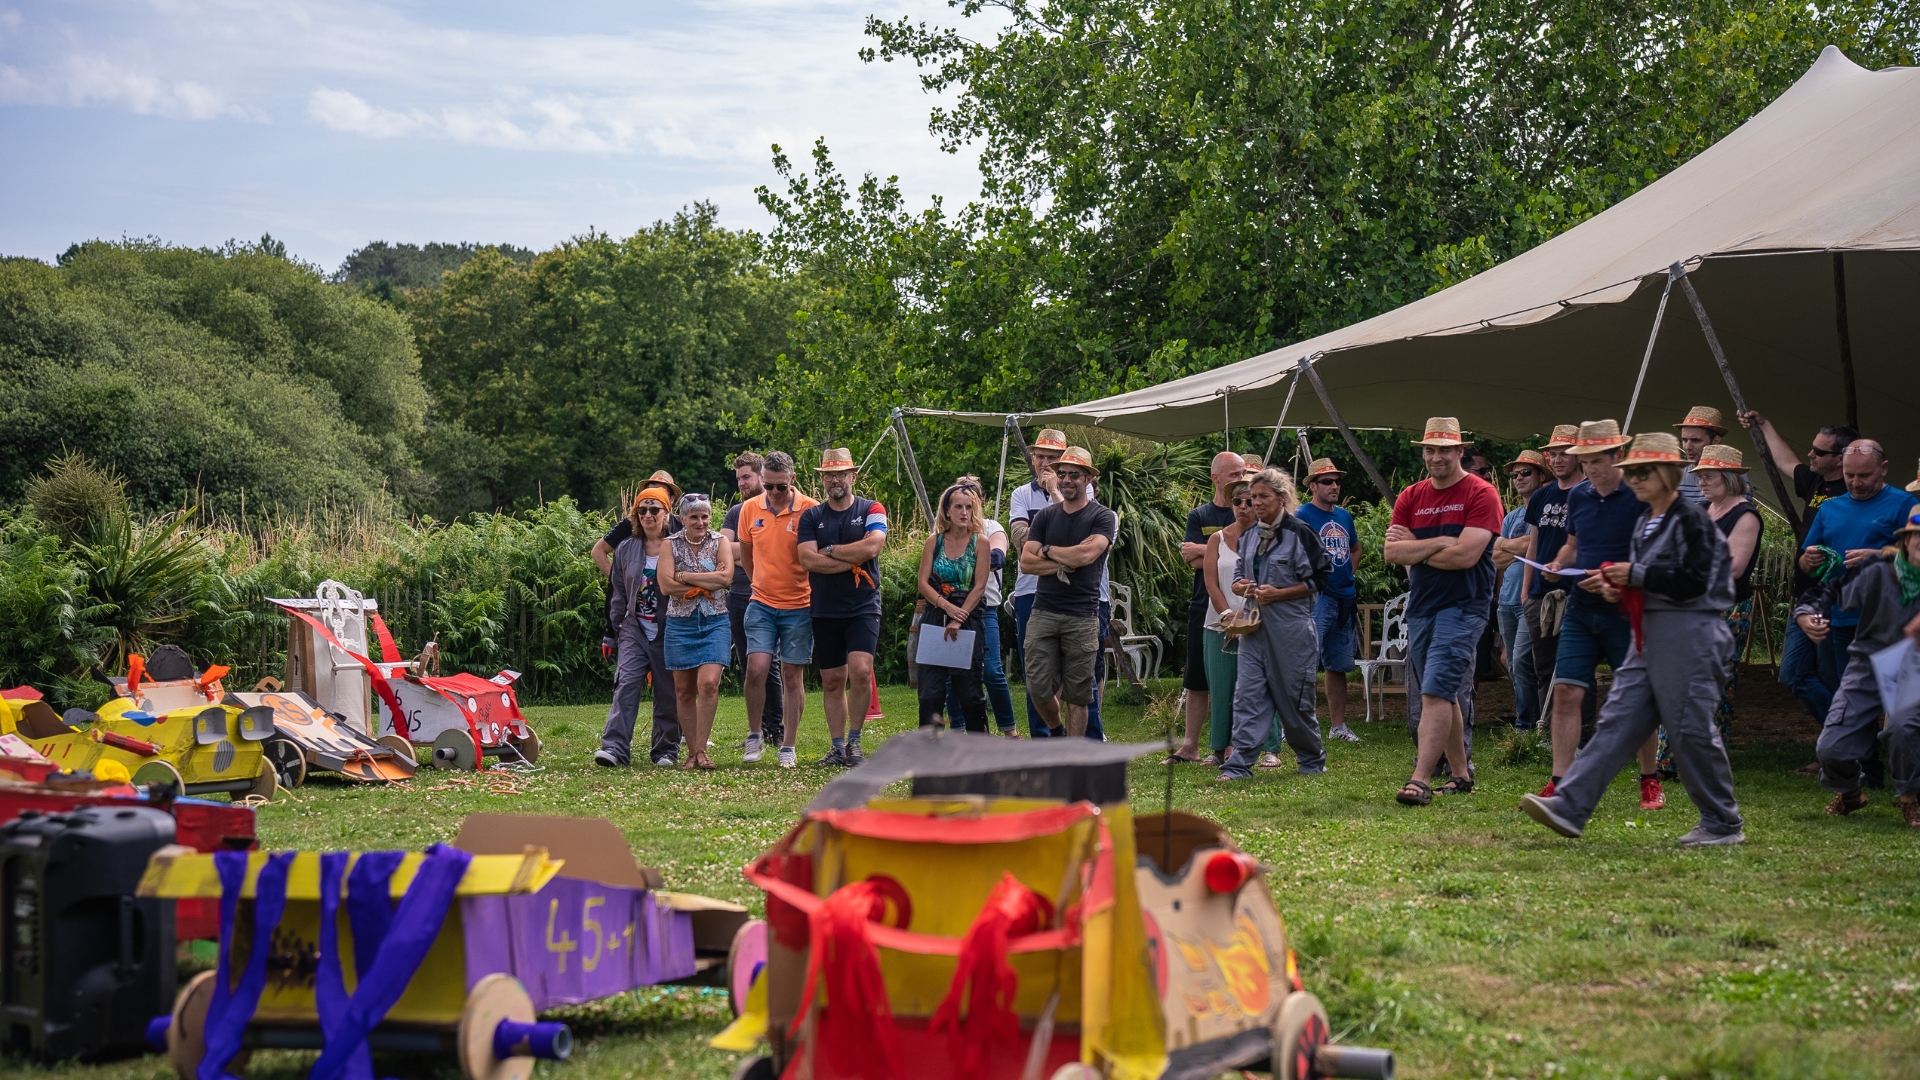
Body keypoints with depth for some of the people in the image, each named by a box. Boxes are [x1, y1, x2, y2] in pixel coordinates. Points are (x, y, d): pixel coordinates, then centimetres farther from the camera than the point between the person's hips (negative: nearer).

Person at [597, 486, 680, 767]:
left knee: (667, 693, 4)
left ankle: (666, 750, 16)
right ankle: (615, 747, -18)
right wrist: (610, 633, 12)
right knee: (626, 684, -12)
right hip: (634, 630, 2)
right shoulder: (626, 549, 9)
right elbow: (616, 594, 15)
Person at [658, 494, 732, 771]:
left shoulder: (720, 542, 5)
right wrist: (707, 584, -11)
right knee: (684, 690, 3)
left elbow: (726, 577, -11)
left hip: (715, 622, -1)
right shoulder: (671, 544, 3)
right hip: (680, 623, 1)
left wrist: (684, 576, -10)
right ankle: (691, 752, 13)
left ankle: (701, 750, -8)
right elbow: (665, 585, -9)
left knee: (709, 683, -15)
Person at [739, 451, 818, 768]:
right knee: (756, 670, -11)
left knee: (793, 676, 4)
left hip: (799, 605, -2)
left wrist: (816, 595, 0)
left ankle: (788, 747, 13)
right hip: (761, 604, 2)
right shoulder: (750, 509, 1)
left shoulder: (809, 509, -9)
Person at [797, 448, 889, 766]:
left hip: (863, 607, -3)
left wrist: (829, 551, -6)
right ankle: (838, 748, 15)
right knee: (832, 681, 6)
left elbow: (871, 547, -14)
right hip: (824, 609, 3)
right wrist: (852, 562, -10)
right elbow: (808, 559, -6)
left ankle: (854, 741, -2)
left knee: (860, 671, -17)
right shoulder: (811, 516, 8)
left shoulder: (872, 510, 3)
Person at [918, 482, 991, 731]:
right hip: (935, 621, 2)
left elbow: (979, 587, -5)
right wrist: (947, 606, -14)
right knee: (930, 690, -5)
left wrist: (959, 620, -14)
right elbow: (923, 583, 2)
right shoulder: (933, 542, 7)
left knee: (969, 690, 1)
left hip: (969, 621, -2)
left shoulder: (979, 542, 1)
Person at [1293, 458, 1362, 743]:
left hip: (1345, 598, 7)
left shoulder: (1345, 516, 15)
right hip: (1317, 597, -7)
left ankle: (1338, 725, 20)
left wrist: (1347, 577, 17)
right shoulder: (1302, 516, -7)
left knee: (1339, 666, 13)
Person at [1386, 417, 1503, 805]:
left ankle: (1420, 779, -21)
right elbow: (1392, 552, -2)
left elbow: (1466, 555, -17)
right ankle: (1462, 774, 26)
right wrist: (1440, 543, -12)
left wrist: (1415, 550, -6)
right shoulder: (1410, 498, 10)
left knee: (1436, 690, -17)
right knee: (1443, 695, 14)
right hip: (1421, 606, 6)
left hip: (1463, 606, -6)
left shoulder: (1481, 494, -6)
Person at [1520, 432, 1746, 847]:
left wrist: (1635, 574, -16)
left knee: (1690, 728, -5)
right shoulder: (1644, 522, 18)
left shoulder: (1692, 519, -9)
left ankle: (1724, 824, 9)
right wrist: (1616, 587, 6)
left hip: (1689, 634, -9)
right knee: (1617, 721, 0)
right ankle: (1569, 806, -7)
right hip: (1647, 634, 9)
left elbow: (1694, 582, -18)